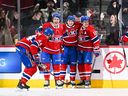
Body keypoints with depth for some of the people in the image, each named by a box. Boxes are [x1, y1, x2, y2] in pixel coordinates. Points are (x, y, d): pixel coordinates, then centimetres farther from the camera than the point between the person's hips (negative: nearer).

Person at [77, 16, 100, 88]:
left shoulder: (90, 29, -16)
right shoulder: (80, 29, 6)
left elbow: (96, 40, -18)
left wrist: (96, 50, -19)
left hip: (88, 49, -7)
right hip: (80, 49, 7)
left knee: (87, 64, -15)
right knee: (80, 64, 8)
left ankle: (88, 80, -12)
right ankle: (83, 80, 17)